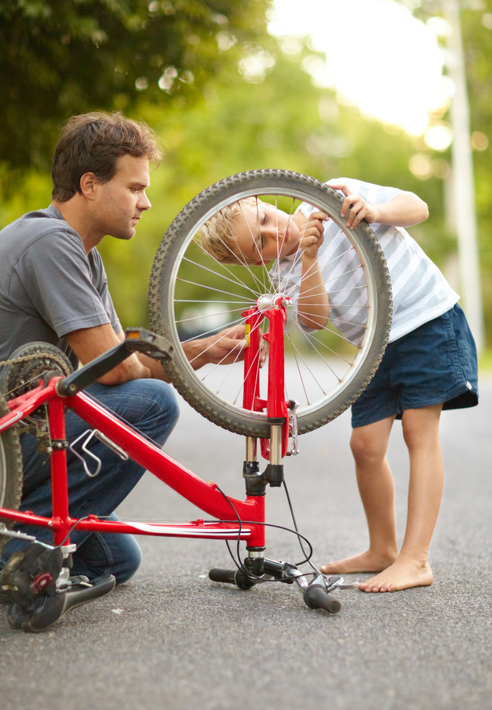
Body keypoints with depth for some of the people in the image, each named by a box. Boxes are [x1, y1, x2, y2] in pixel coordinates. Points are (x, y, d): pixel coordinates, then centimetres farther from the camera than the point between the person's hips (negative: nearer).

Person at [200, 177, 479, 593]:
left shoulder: (335, 197, -9)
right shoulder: (286, 274, -2)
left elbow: (417, 207, -10)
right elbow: (315, 319, -21)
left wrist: (375, 211, -31)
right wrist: (309, 257, -32)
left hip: (429, 318, -5)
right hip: (377, 345, 5)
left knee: (419, 429, -12)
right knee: (366, 445, 1)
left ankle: (415, 561, -15)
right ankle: (382, 550, 20)